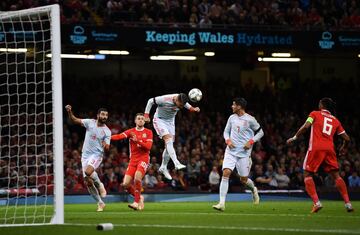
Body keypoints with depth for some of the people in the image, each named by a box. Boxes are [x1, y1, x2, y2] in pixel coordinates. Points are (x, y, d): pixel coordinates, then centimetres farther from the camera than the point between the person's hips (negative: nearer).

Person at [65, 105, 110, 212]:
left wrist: (105, 146, -28)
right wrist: (69, 112, -22)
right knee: (88, 182, -1)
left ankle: (99, 185, -5)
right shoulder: (90, 122, 0)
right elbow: (75, 120, -3)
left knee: (88, 171, -34)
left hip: (97, 155, -3)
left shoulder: (107, 132, -3)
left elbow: (107, 148, -5)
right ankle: (100, 203, 14)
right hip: (85, 155, 3)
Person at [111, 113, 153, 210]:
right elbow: (120, 136, -10)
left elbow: (148, 146, -7)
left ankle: (137, 202, -17)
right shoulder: (131, 131, 7)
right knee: (126, 184, -8)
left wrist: (137, 140, -20)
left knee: (137, 177, -29)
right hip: (133, 160, 3)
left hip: (143, 158, -3)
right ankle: (139, 197, 19)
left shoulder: (148, 132, 4)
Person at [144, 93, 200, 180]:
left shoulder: (182, 100, -15)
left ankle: (163, 168, 19)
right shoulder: (165, 99, -30)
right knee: (169, 140, -23)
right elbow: (150, 101, -16)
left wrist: (194, 109, -20)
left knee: (169, 145, 5)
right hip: (159, 120, -6)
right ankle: (177, 164, -33)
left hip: (170, 121, 6)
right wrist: (146, 115, -14)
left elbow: (189, 107, 3)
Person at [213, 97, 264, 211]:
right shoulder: (232, 118, 6)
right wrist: (228, 140, -3)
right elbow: (226, 131, 18)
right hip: (231, 151, 3)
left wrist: (251, 142, -10)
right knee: (225, 173, -16)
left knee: (244, 180, 3)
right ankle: (222, 203, -18)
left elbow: (260, 132, 3)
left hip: (244, 153, -3)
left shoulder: (250, 119, -6)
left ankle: (253, 189, 41)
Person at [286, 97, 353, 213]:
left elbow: (306, 126, -5)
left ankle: (316, 202, -12)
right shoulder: (336, 120, 21)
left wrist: (294, 137, 4)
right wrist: (343, 148, 38)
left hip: (316, 148, -3)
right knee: (336, 175, 12)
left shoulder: (315, 114, 11)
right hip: (329, 149, 3)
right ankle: (347, 203, 3)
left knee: (307, 174, 5)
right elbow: (346, 138, 18)